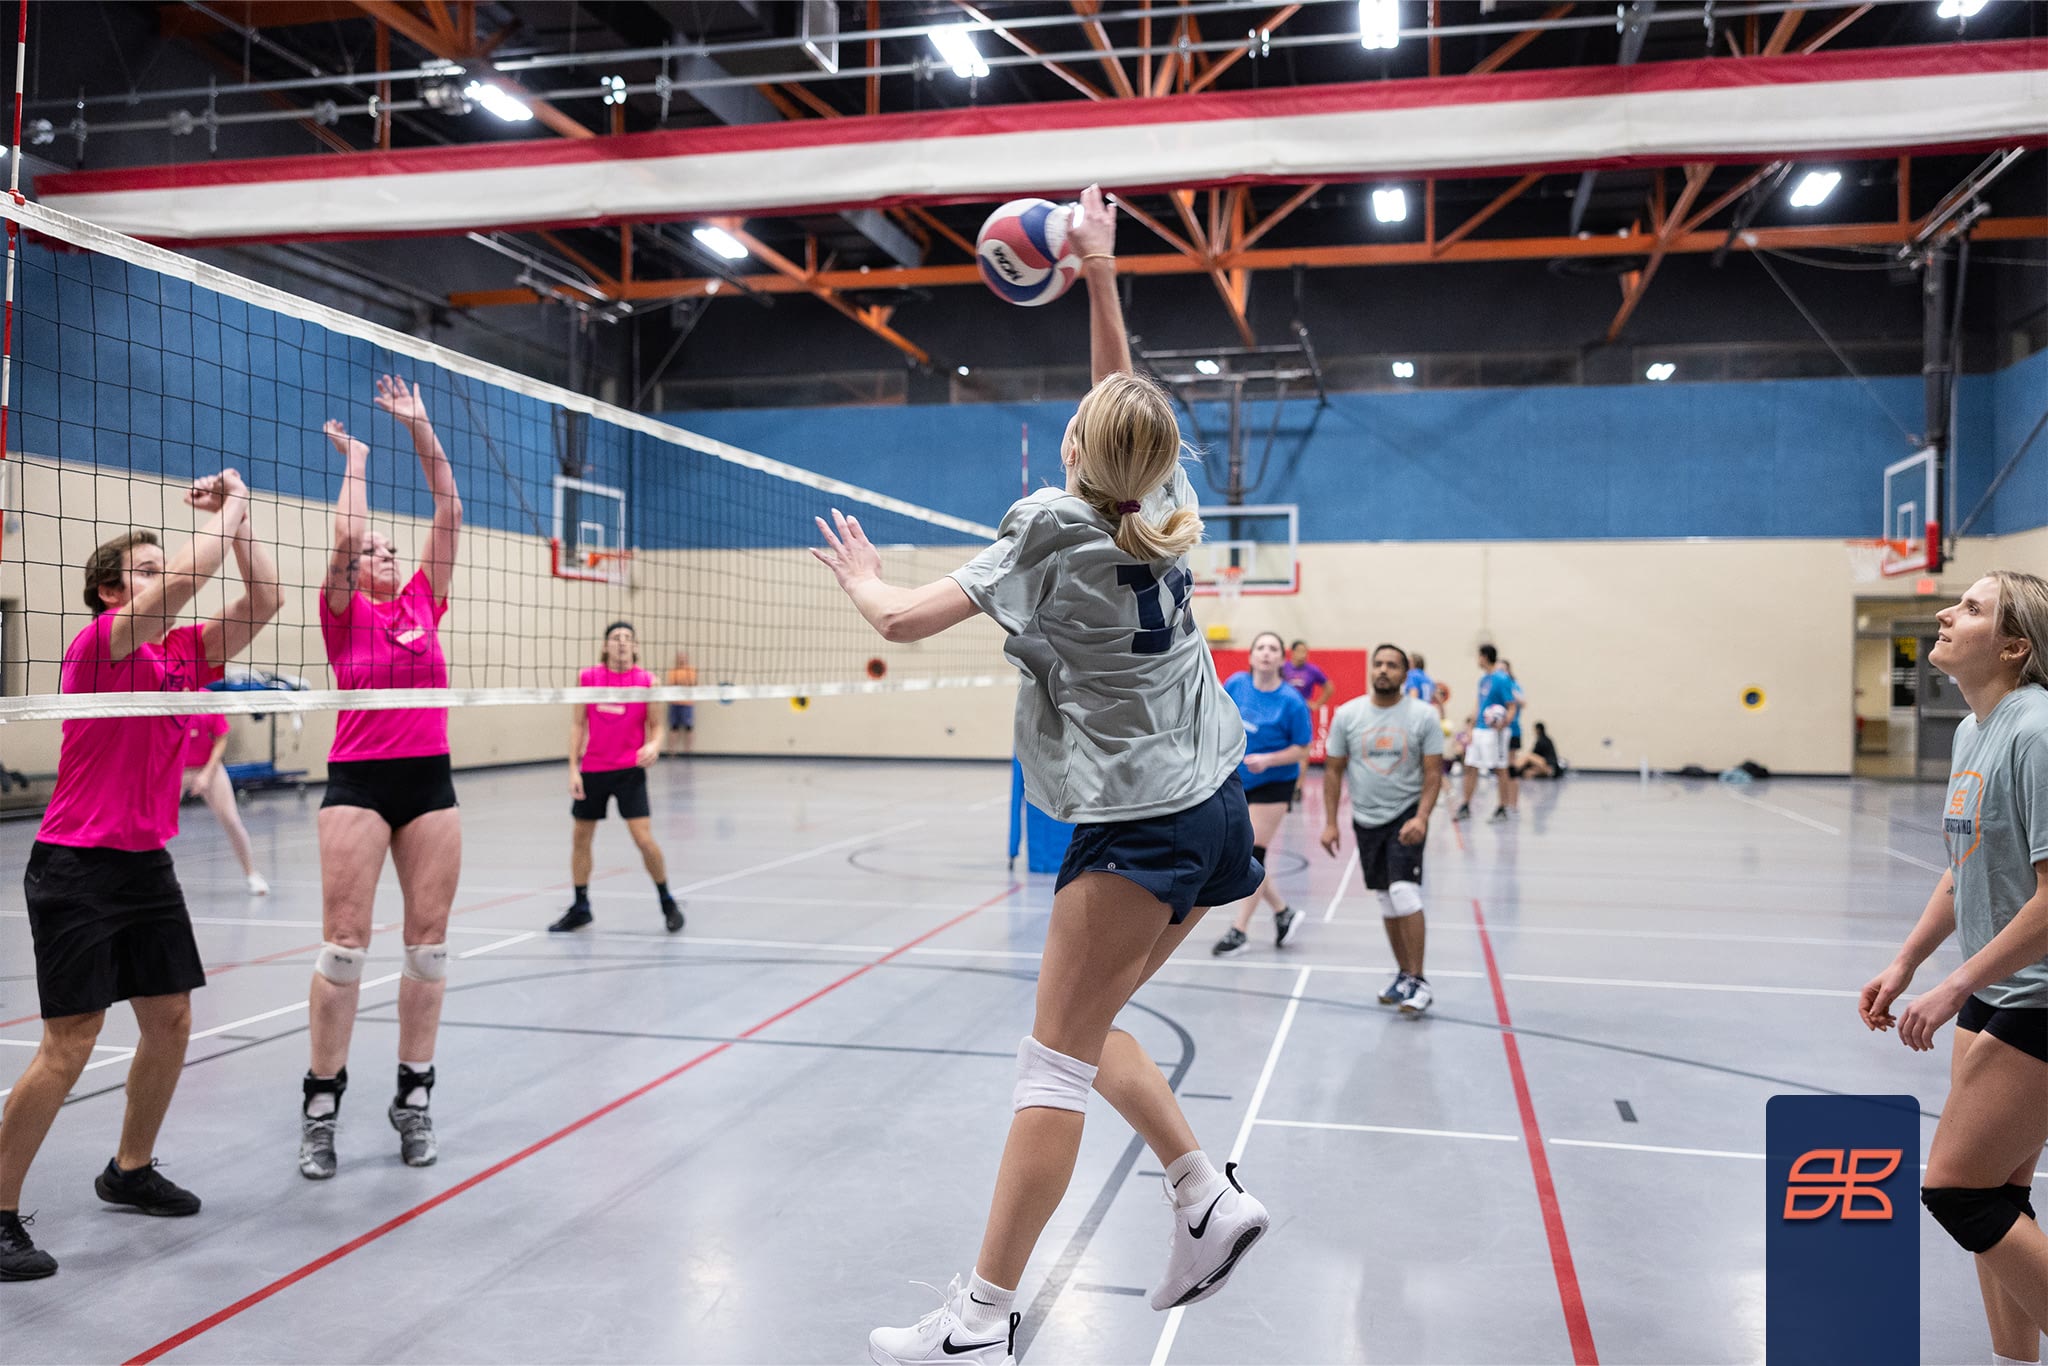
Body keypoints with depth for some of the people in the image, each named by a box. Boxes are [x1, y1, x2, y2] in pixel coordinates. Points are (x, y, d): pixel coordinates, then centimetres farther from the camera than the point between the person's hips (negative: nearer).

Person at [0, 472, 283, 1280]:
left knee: (171, 1020, 11)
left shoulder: (184, 653, 8)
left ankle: (129, 1170, 30)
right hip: (77, 870, -7)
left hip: (147, 864, 8)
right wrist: (228, 509, -14)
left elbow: (264, 602, 4)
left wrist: (236, 520, -3)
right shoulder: (98, 643, -12)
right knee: (70, 1044, -8)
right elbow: (187, 579, -26)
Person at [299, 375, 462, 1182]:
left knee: (429, 941, 4)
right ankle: (320, 1106, 5)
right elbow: (345, 533, -11)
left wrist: (420, 428, 4)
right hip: (358, 781, -3)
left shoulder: (423, 603, 11)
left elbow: (450, 515, 7)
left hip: (430, 778, 4)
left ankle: (413, 1097, 15)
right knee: (344, 944, -5)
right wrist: (356, 462, 3)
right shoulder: (344, 612, 3)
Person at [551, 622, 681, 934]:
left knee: (644, 839, -12)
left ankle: (667, 902, 8)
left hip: (630, 770, -3)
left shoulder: (647, 681, -4)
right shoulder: (588, 678, 0)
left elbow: (656, 725, 3)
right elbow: (578, 725, 5)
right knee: (580, 837, 11)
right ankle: (580, 908, 28)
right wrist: (573, 768, 0)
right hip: (592, 770, 3)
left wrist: (654, 746, -19)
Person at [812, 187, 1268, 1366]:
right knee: (1088, 1033, 18)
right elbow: (1132, 406, 24)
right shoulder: (1165, 513, 5)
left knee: (1057, 1058, -5)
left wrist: (865, 578, 12)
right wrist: (1102, 279, 26)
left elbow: (905, 618, -9)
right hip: (1214, 810, 8)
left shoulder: (1055, 534, -11)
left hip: (1140, 824, -8)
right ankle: (1212, 1198, 15)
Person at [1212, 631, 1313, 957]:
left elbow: (1302, 748, -11)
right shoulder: (1236, 684, -5)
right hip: (1237, 781, 5)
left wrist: (1267, 760, -24)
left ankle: (1239, 931, 2)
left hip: (1273, 784, -5)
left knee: (1252, 854, -7)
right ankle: (1283, 912, 28)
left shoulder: (1291, 701, -16)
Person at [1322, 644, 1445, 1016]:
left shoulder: (1423, 715, -6)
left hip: (1406, 815, -3)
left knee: (1404, 893, -17)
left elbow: (1433, 772, -6)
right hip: (1366, 818, 3)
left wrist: (1421, 818, -19)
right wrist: (1330, 823, -1)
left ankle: (1418, 981, -7)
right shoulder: (1347, 714, 0)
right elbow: (1333, 770, 4)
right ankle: (1403, 974, 25)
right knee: (1387, 901, 11)